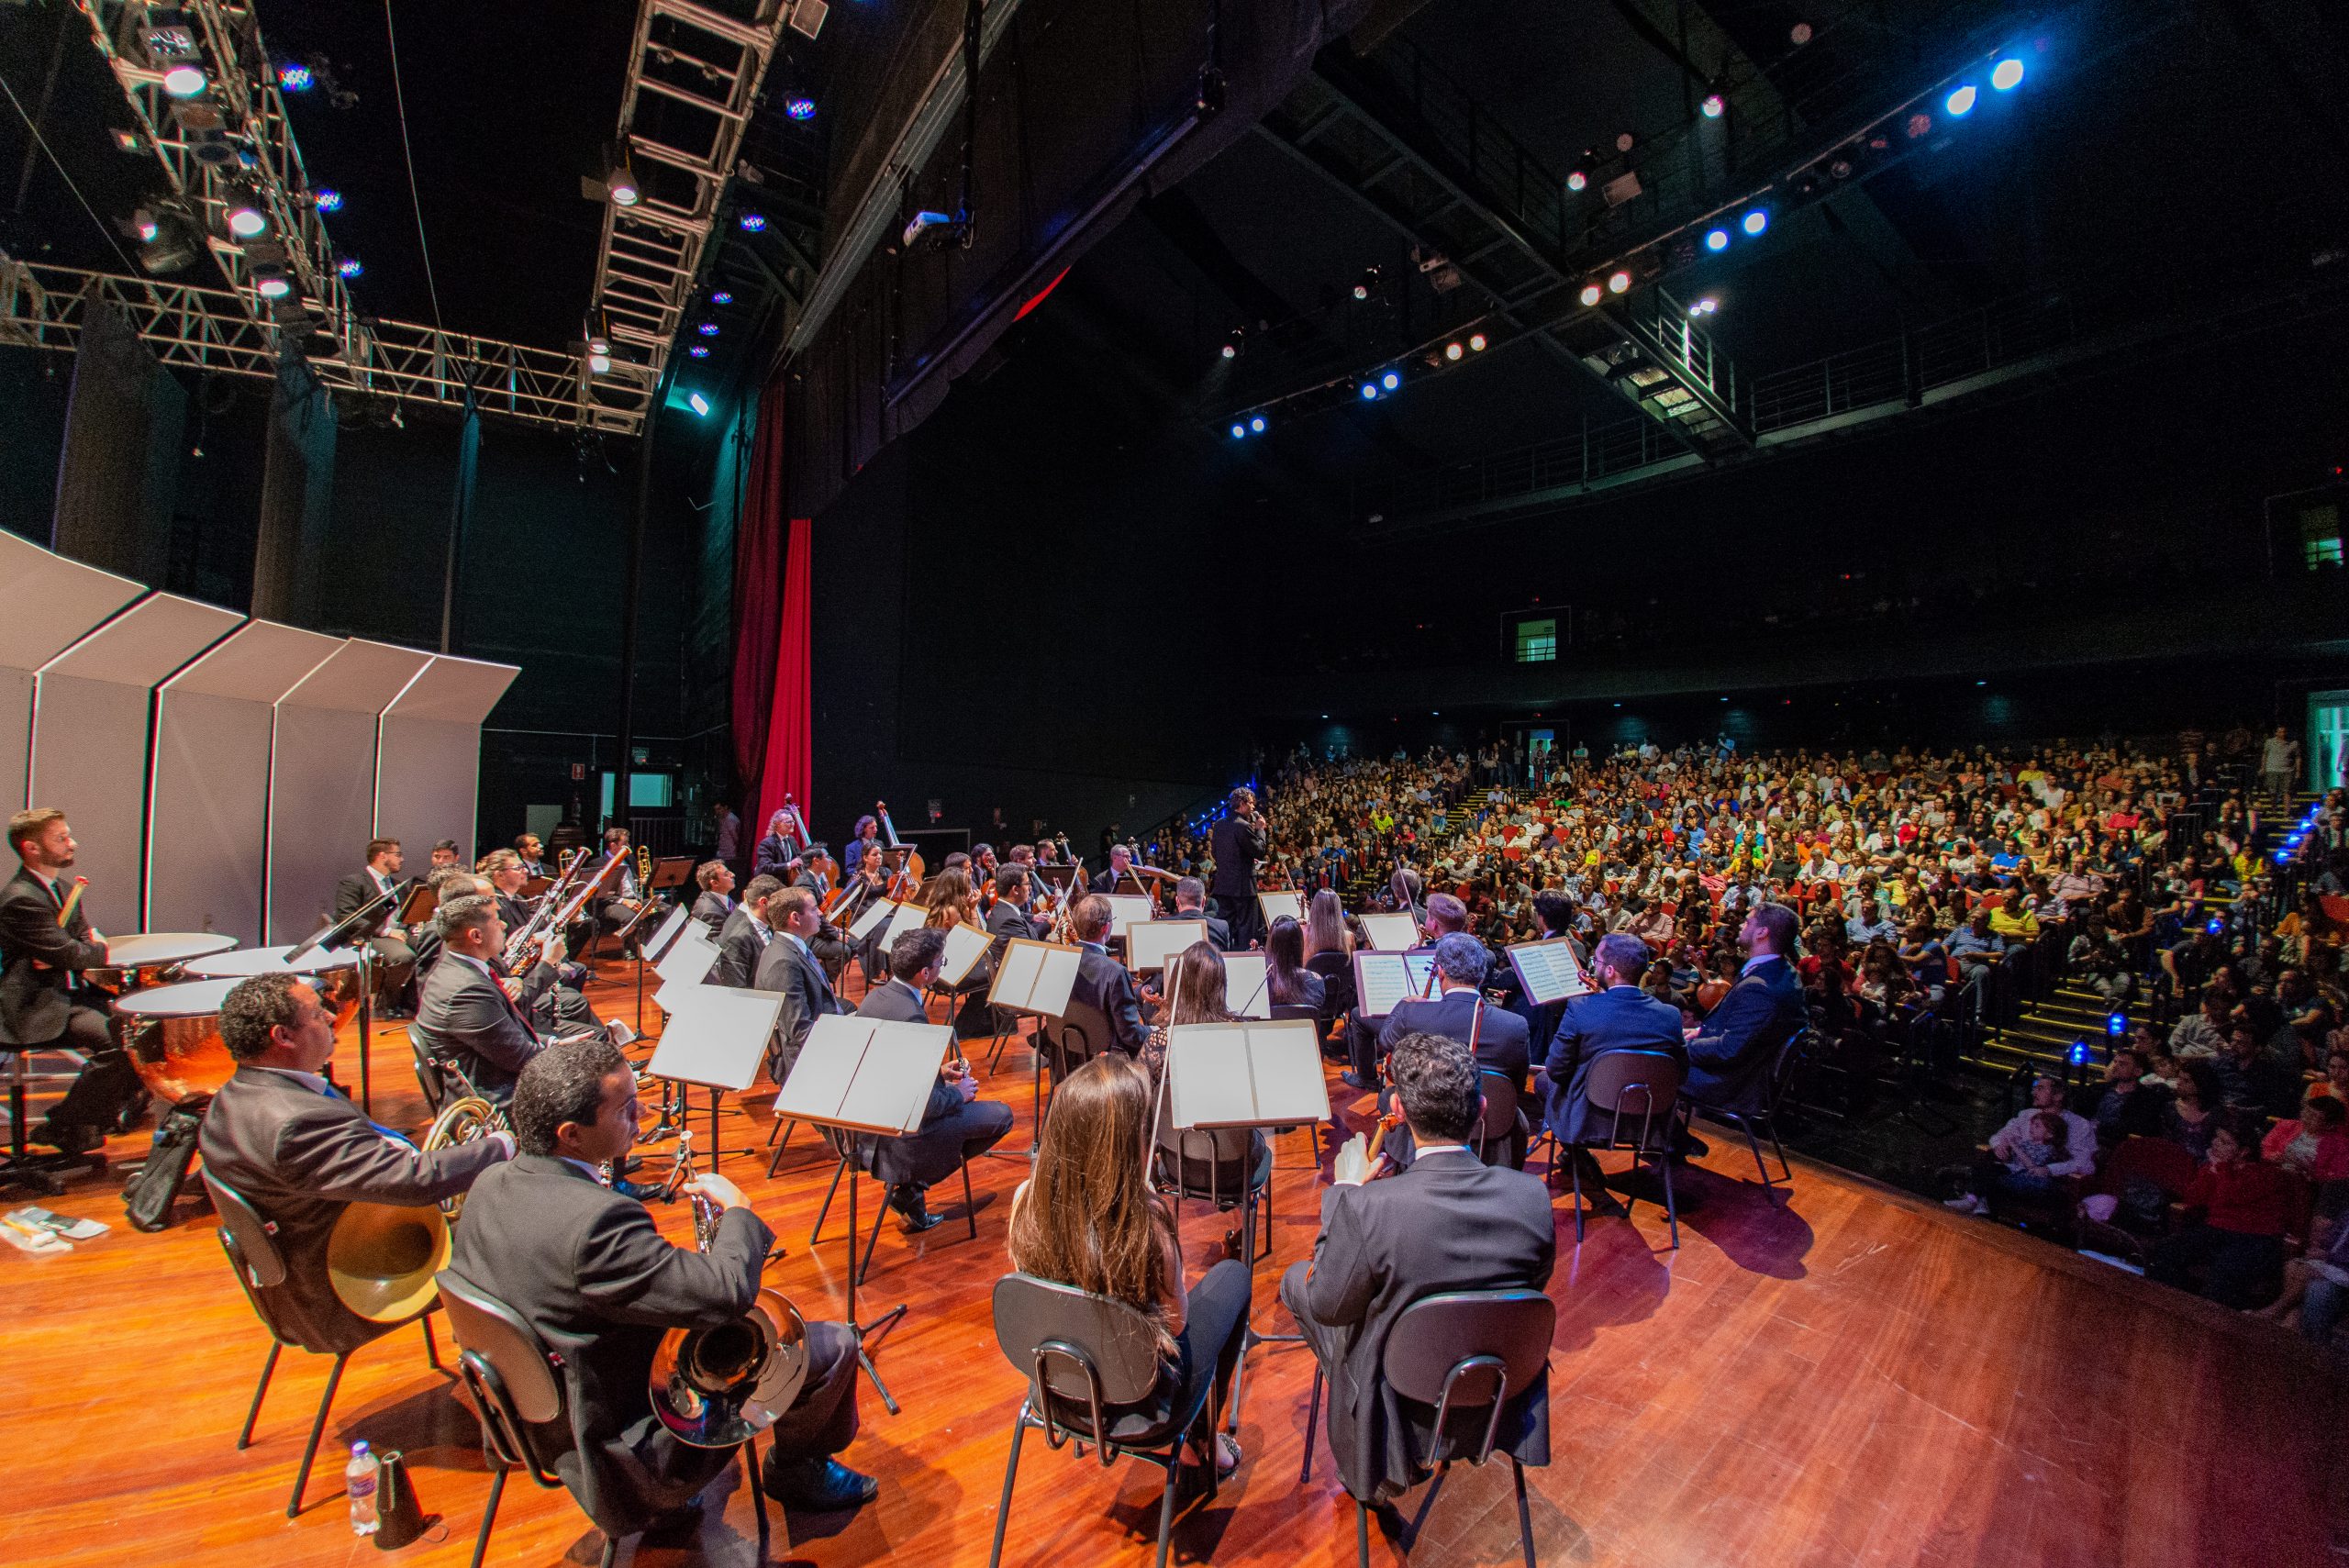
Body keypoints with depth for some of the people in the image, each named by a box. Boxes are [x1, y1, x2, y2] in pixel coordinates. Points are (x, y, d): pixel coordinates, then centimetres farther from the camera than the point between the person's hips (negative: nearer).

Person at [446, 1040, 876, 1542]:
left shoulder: (488, 1185, -9)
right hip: (630, 1457, -8)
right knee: (833, 1344, 0)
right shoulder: (594, 1219, -36)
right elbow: (726, 1294, -36)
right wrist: (738, 1208, -16)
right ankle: (795, 1469, 28)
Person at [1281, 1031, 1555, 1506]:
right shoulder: (1533, 1196, -22)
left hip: (1401, 1400, -4)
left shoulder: (1366, 1208, -34)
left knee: (1296, 1280, 19)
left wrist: (1343, 1191, -10)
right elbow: (1534, 1288, -2)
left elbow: (1327, 1307, -16)